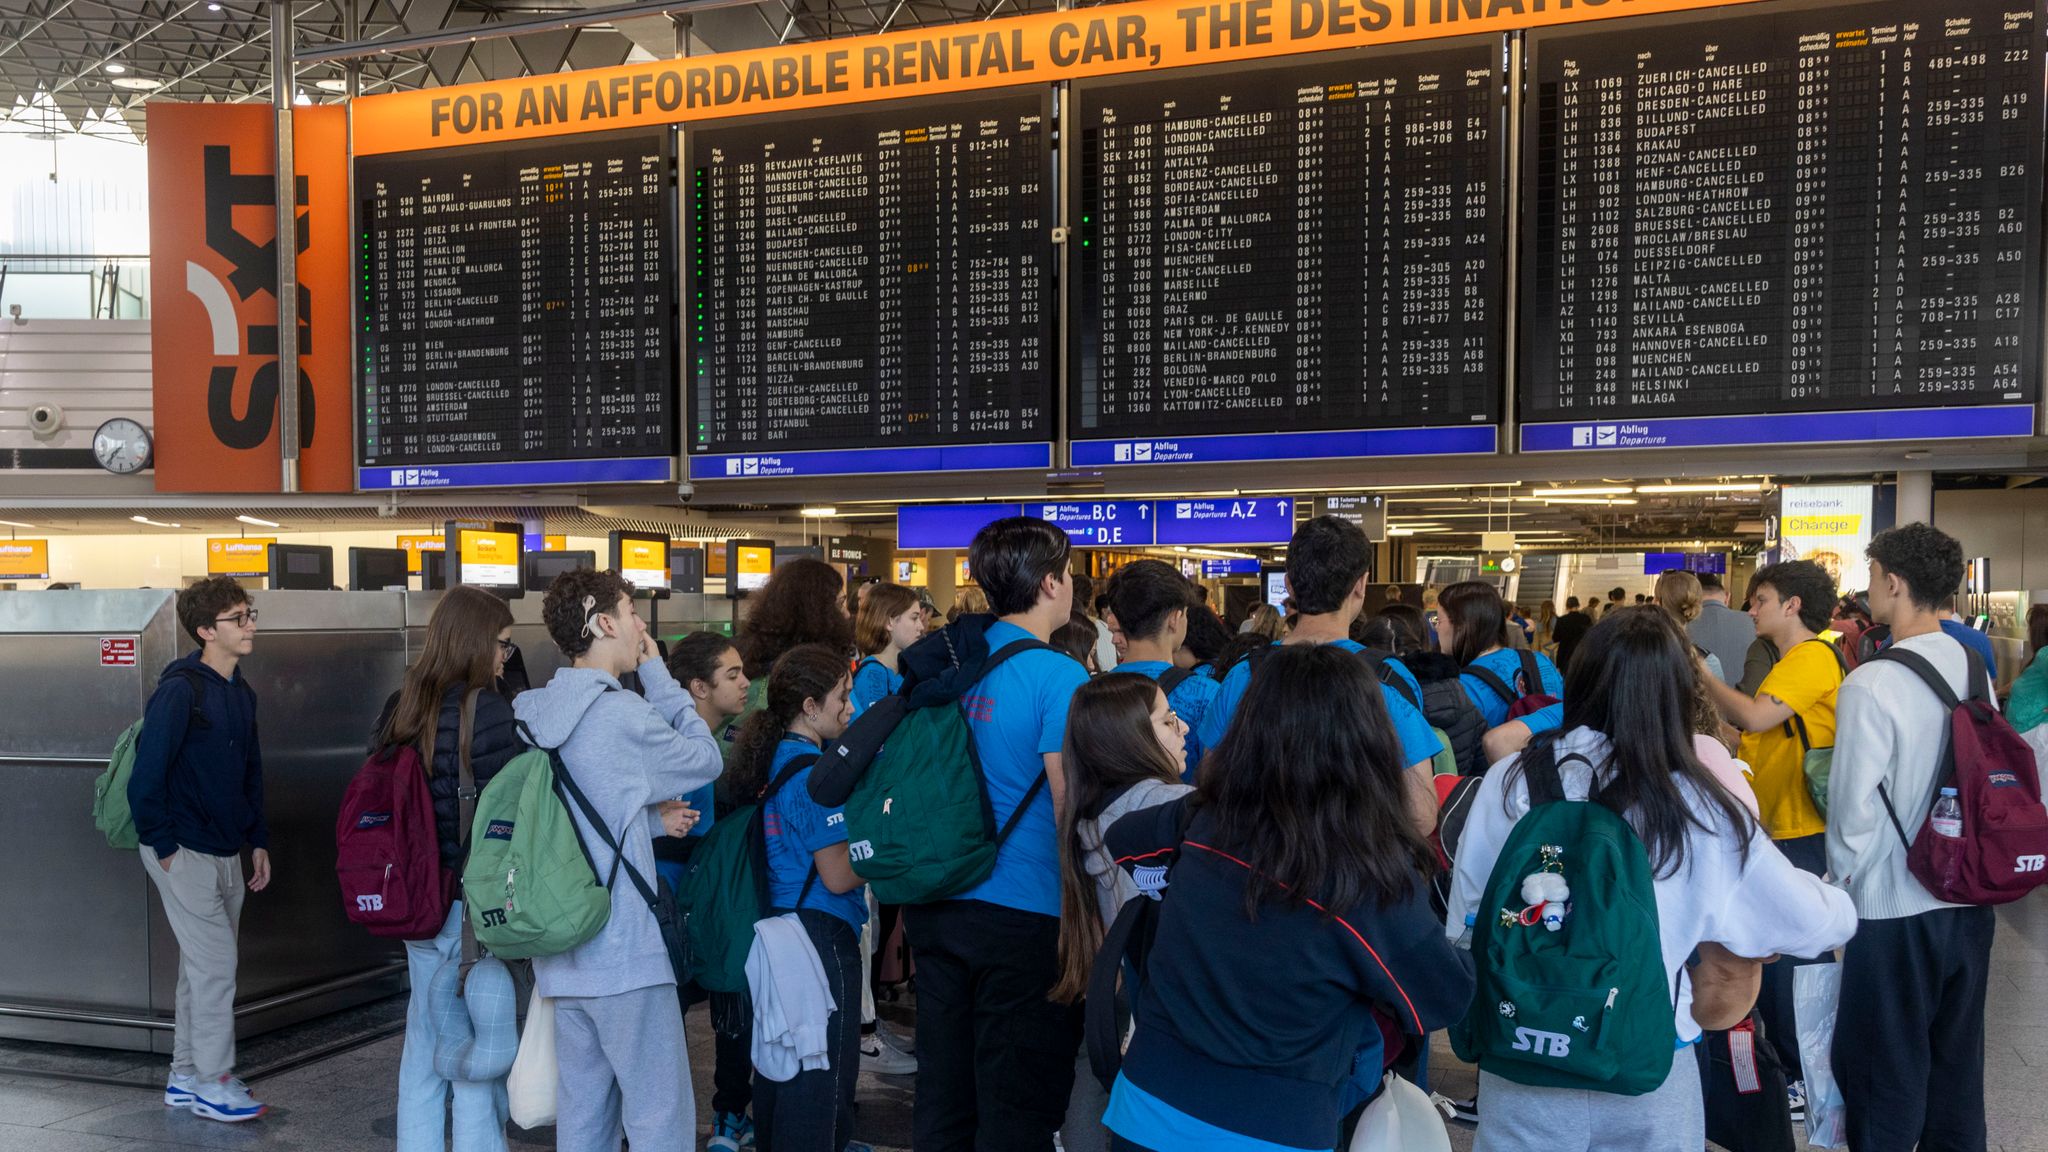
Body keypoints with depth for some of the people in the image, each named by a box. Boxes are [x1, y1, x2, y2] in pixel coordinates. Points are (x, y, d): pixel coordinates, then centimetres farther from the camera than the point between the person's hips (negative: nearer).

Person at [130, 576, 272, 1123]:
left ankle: (185, 1076, 25)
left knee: (204, 966, 14)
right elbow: (146, 775, -19)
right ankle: (213, 1085, 6)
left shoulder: (241, 692, 10)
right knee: (216, 963, -5)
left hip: (227, 852, 8)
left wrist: (258, 841, 14)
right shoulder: (180, 690, -16)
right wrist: (163, 845, -15)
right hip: (185, 852, -8)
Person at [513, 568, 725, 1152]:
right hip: (625, 951, -8)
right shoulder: (619, 712, -15)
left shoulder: (531, 714, 8)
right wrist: (659, 676, 3)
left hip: (560, 955, 8)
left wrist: (654, 817, 7)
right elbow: (706, 760, -1)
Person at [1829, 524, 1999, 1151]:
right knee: (1957, 1057, 20)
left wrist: (1843, 880, -2)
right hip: (1970, 898, 6)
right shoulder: (1975, 670, -1)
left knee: (1887, 1073, 8)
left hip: (1894, 910, -6)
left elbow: (1852, 806, -19)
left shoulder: (1871, 684, -21)